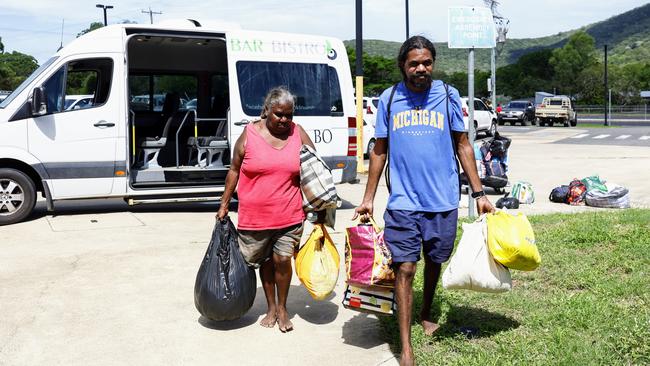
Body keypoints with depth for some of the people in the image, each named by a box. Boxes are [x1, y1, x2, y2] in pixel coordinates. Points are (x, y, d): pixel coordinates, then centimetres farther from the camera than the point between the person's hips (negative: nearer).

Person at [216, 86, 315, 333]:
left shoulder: (299, 134, 0)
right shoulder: (250, 134, -3)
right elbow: (234, 170, 4)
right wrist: (224, 204, 5)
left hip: (289, 215, 0)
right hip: (254, 216, 0)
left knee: (282, 260, 0)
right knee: (265, 261, 13)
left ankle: (282, 308, 21)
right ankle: (271, 307, 31)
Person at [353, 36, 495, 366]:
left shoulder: (448, 96, 1)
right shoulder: (388, 99, 2)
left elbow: (463, 146, 6)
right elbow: (379, 151, 7)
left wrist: (479, 193, 1)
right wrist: (368, 198, 5)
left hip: (443, 200, 1)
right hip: (402, 202, -1)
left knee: (434, 262, 16)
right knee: (404, 269, -4)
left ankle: (426, 315, 42)